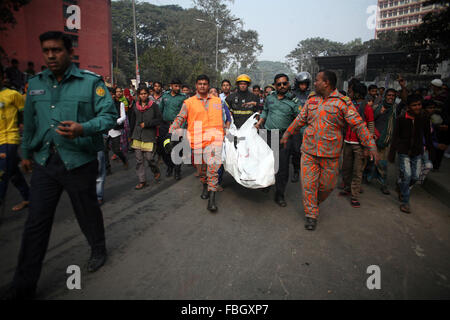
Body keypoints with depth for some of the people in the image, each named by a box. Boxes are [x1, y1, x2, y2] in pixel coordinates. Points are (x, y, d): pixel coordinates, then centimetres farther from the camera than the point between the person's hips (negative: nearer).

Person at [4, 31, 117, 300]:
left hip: (79, 162, -4)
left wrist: (83, 129, -28)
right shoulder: (36, 83, 10)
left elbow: (109, 115, -12)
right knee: (36, 223, 7)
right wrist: (26, 153, 24)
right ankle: (24, 285, 21)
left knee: (88, 212, 13)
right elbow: (30, 123, 19)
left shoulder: (91, 82, -5)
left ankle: (99, 250, 41)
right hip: (44, 162, 4)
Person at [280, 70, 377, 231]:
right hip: (309, 151, 3)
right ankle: (311, 215, 17)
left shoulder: (342, 102, -7)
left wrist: (370, 145, -15)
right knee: (308, 183, 2)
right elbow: (300, 119, 17)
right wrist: (287, 134, 20)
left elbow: (359, 125, -9)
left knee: (327, 185, 11)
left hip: (330, 153, -2)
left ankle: (315, 203, 40)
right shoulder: (311, 100, 7)